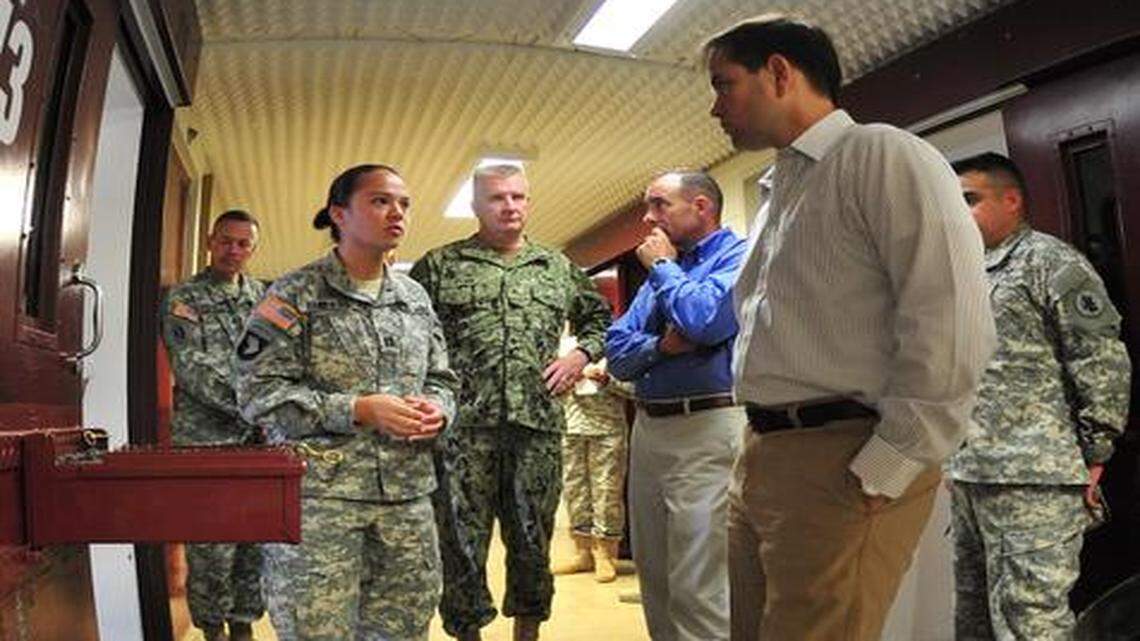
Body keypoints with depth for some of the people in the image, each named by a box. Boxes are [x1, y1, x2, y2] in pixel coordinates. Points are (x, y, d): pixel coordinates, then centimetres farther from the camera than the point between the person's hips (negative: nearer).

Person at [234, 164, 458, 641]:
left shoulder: (415, 297, 15)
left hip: (408, 496, 5)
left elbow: (442, 380, 20)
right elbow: (259, 393, -9)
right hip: (318, 496, -5)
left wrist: (437, 410, -4)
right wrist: (360, 410, -16)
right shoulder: (295, 293, -2)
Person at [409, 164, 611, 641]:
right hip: (463, 426, -2)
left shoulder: (559, 267, 15)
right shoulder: (439, 266, 6)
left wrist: (581, 355, 7)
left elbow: (599, 317, 25)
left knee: (533, 539, 12)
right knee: (462, 539, 4)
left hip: (539, 425, 3)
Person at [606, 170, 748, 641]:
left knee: (699, 590, -8)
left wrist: (662, 266, -6)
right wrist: (661, 346, -8)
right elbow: (617, 351, 13)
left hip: (708, 429, -8)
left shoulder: (740, 256, -4)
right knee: (654, 577, 17)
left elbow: (704, 320, -23)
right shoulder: (661, 271, 19)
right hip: (648, 429, 8)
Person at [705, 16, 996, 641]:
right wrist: (758, 449, 17)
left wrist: (884, 469, -18)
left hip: (842, 464, -8)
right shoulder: (777, 188, 20)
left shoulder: (882, 155, -8)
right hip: (761, 455, 9)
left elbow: (952, 324, -18)